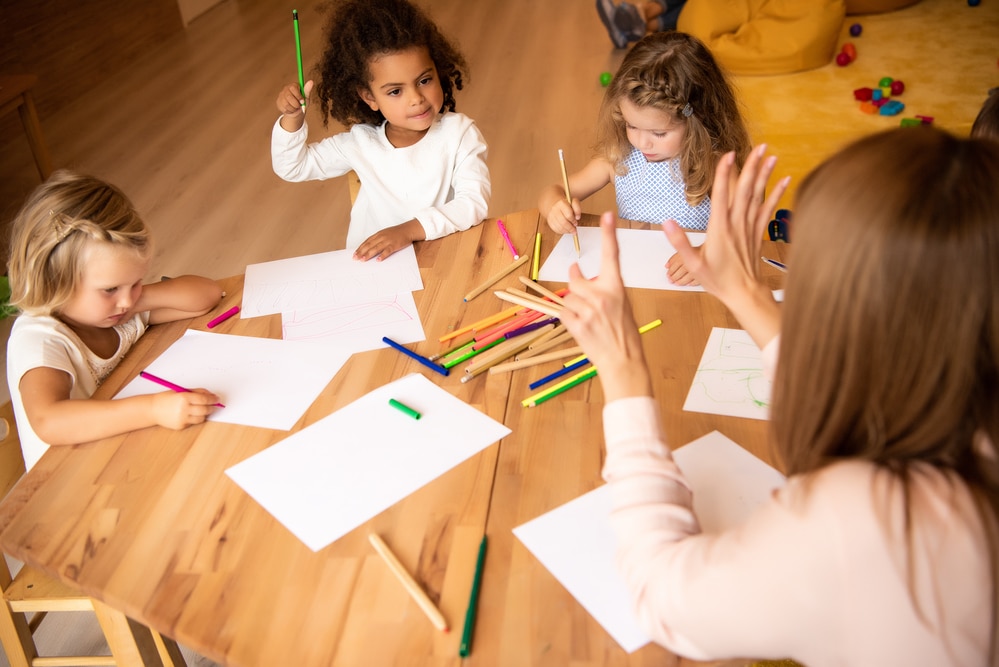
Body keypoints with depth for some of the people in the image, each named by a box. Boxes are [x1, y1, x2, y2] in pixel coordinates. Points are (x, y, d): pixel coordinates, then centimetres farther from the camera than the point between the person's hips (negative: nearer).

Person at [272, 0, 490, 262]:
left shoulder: (459, 133, -10)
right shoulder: (360, 141, -2)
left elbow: (475, 202, -20)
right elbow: (293, 167, 9)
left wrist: (412, 229, -32)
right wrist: (292, 118, -11)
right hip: (369, 264, 3)